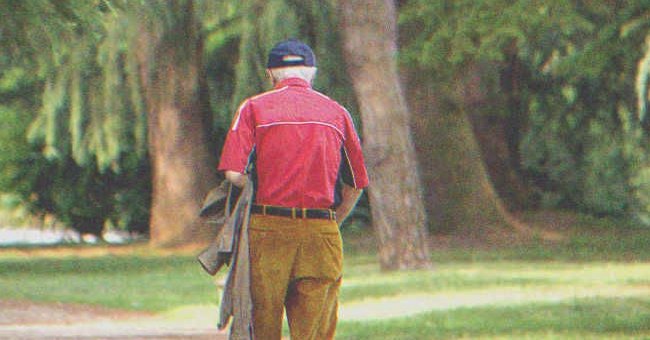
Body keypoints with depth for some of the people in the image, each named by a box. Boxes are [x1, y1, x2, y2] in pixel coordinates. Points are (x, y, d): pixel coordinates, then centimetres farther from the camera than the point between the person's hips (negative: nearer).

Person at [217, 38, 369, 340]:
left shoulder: (255, 107, 3)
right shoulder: (337, 113, 12)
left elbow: (234, 173, -8)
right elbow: (356, 186, 13)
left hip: (268, 230, -2)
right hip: (322, 235, 2)